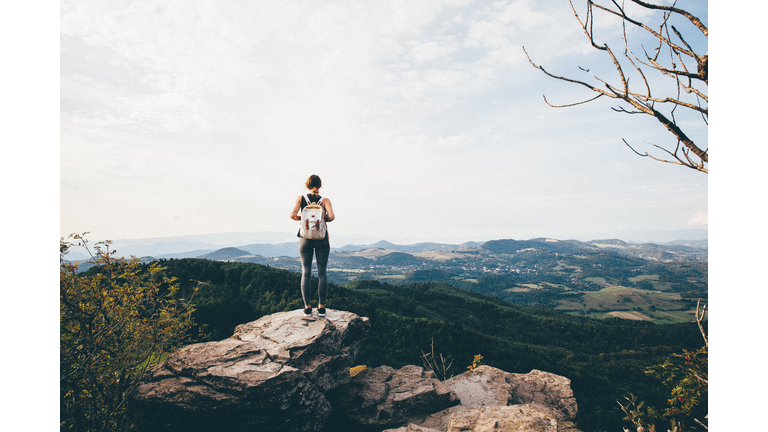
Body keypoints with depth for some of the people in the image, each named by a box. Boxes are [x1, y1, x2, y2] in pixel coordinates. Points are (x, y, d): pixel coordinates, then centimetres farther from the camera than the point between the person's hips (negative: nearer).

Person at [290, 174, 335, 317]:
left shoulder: (301, 199, 1)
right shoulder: (325, 200, -3)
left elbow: (293, 215, -12)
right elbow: (331, 216, -18)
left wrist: (302, 218, 7)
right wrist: (324, 219, 3)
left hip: (305, 238, 1)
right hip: (322, 239, -1)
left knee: (306, 272, 6)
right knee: (322, 272, 5)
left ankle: (307, 307, 6)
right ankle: (321, 307, 5)